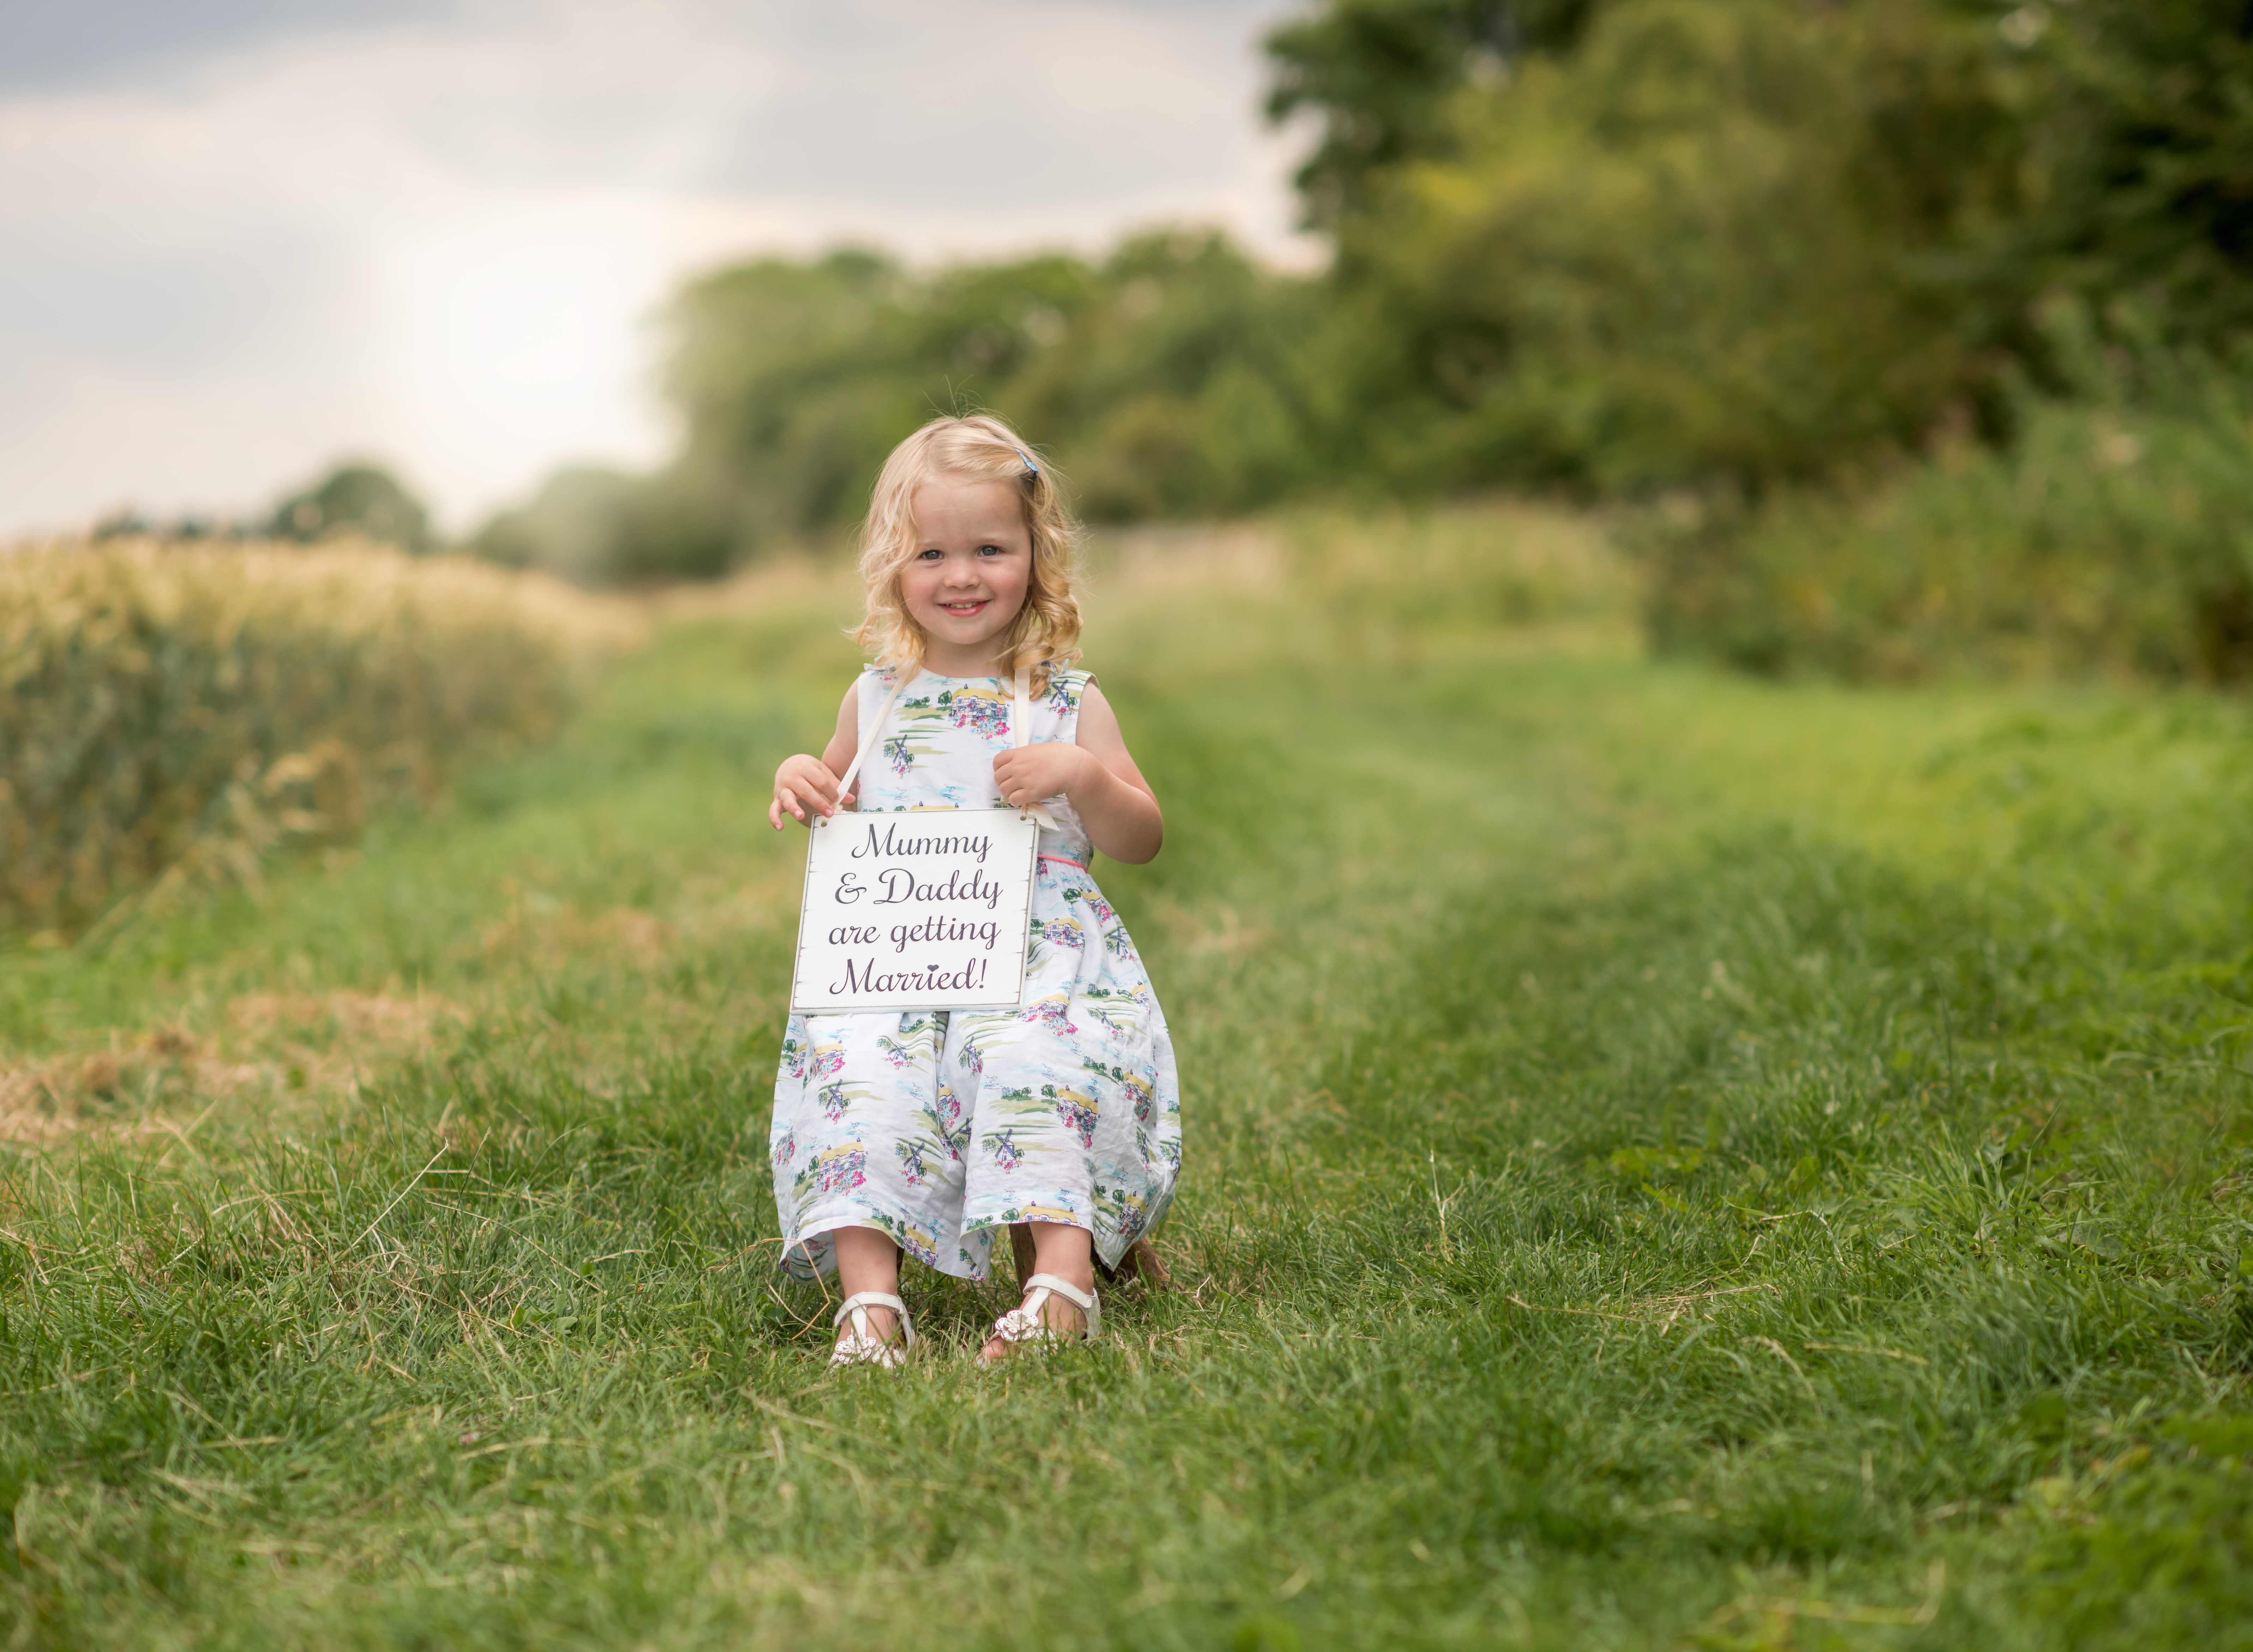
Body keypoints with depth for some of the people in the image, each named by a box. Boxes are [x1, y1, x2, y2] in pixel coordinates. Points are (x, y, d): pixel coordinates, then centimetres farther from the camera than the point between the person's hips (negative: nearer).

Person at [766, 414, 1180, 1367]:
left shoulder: (1067, 701, 7)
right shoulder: (878, 698, 14)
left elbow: (1141, 842, 7)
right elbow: (837, 808, 30)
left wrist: (1087, 776, -12)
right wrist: (800, 785, 6)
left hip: (1038, 947, -2)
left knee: (1034, 1057, -32)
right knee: (859, 1069, -26)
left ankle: (1063, 1277, -36)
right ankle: (869, 1294, -32)